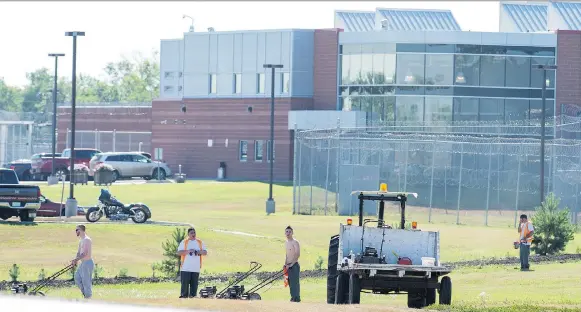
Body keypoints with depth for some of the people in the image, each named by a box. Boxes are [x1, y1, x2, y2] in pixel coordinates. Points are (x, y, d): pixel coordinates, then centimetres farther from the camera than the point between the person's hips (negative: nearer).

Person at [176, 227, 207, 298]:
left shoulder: (200, 242, 13)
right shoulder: (184, 242, 3)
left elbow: (205, 252, 13)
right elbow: (179, 252, -4)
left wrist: (200, 252, -8)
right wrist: (188, 251, -17)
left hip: (196, 268, 3)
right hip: (185, 268, -3)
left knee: (194, 284, 2)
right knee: (185, 283, -6)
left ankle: (192, 296, 5)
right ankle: (184, 296, -2)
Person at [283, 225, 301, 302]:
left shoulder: (295, 242, -9)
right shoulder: (287, 242, 17)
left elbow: (297, 255, -16)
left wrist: (291, 264, -18)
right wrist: (285, 264, 11)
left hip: (294, 265, -8)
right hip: (289, 266, 8)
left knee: (294, 282, -11)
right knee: (290, 283, 8)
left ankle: (296, 298, -11)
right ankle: (293, 297, 12)